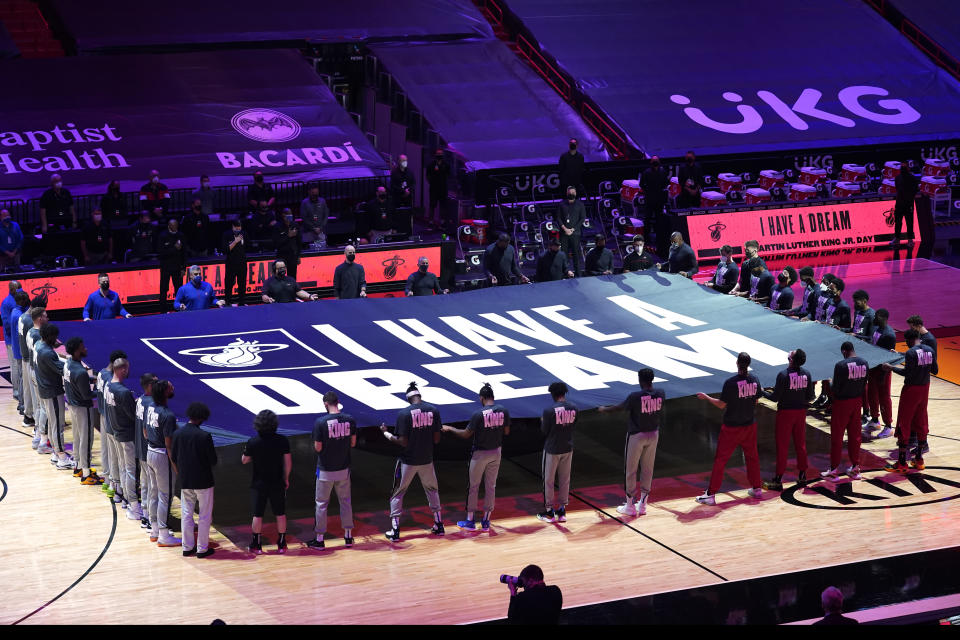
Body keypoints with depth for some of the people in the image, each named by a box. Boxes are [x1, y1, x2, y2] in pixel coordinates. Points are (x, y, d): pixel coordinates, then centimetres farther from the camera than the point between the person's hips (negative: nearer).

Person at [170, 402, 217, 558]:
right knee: (205, 516, 8)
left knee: (186, 514, 15)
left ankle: (187, 547, 21)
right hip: (203, 481, -4)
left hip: (185, 481, 4)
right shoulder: (204, 436, -20)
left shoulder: (177, 434, -6)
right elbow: (213, 460, -14)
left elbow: (173, 458, 1)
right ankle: (202, 549, 12)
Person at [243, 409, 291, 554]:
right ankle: (282, 544, 18)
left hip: (258, 483, -1)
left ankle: (257, 545, 14)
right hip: (277, 483, 1)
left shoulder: (252, 443, -14)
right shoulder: (282, 440, -11)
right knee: (280, 514, 12)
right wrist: (286, 478, 8)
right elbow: (288, 462, -5)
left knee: (257, 515, 9)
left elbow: (244, 460, 0)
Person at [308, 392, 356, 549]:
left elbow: (318, 448, -13)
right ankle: (348, 536, 22)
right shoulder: (349, 420, -5)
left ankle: (319, 539, 14)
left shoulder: (320, 422, -17)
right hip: (344, 469, 3)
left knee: (321, 503, 8)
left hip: (325, 470, -3)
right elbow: (353, 443, 3)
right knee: (345, 501, 17)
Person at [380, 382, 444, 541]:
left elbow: (403, 442, -16)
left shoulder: (404, 413, -16)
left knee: (398, 494, 11)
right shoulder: (433, 411, -5)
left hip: (408, 461, -3)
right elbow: (436, 439, -2)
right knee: (432, 490, 25)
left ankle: (395, 531, 10)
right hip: (427, 460, 3)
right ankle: (439, 525, 28)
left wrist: (386, 434, -3)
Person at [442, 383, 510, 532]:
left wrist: (450, 429, 3)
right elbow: (506, 432, 5)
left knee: (473, 487, 8)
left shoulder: (479, 414, -19)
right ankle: (486, 521, 17)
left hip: (480, 453, -4)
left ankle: (470, 521, 15)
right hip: (496, 452, 4)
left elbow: (466, 434, -11)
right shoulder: (504, 411, -6)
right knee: (491, 486, 13)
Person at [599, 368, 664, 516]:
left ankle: (629, 506, 15)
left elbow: (620, 407, -5)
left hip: (636, 436, -5)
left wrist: (605, 409, 13)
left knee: (630, 471, 8)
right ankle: (642, 505, 21)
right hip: (653, 434, 5)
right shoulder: (660, 394, -7)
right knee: (647, 469, 14)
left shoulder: (635, 397, -22)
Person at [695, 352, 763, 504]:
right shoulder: (755, 380, -4)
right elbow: (756, 401, 8)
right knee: (752, 456, 21)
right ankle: (757, 489, 30)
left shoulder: (730, 382, -19)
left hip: (731, 427, -4)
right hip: (750, 425, 4)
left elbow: (721, 404, -12)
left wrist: (706, 397, 1)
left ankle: (711, 494, 1)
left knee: (720, 460, 1)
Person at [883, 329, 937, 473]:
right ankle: (919, 460, 21)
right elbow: (935, 371, 8)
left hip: (911, 389, -7)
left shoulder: (911, 352, -18)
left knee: (904, 425, 0)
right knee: (921, 424, 16)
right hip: (924, 389, 7)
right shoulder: (930, 350, 3)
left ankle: (901, 463, 1)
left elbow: (907, 373, -22)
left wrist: (891, 368, -12)